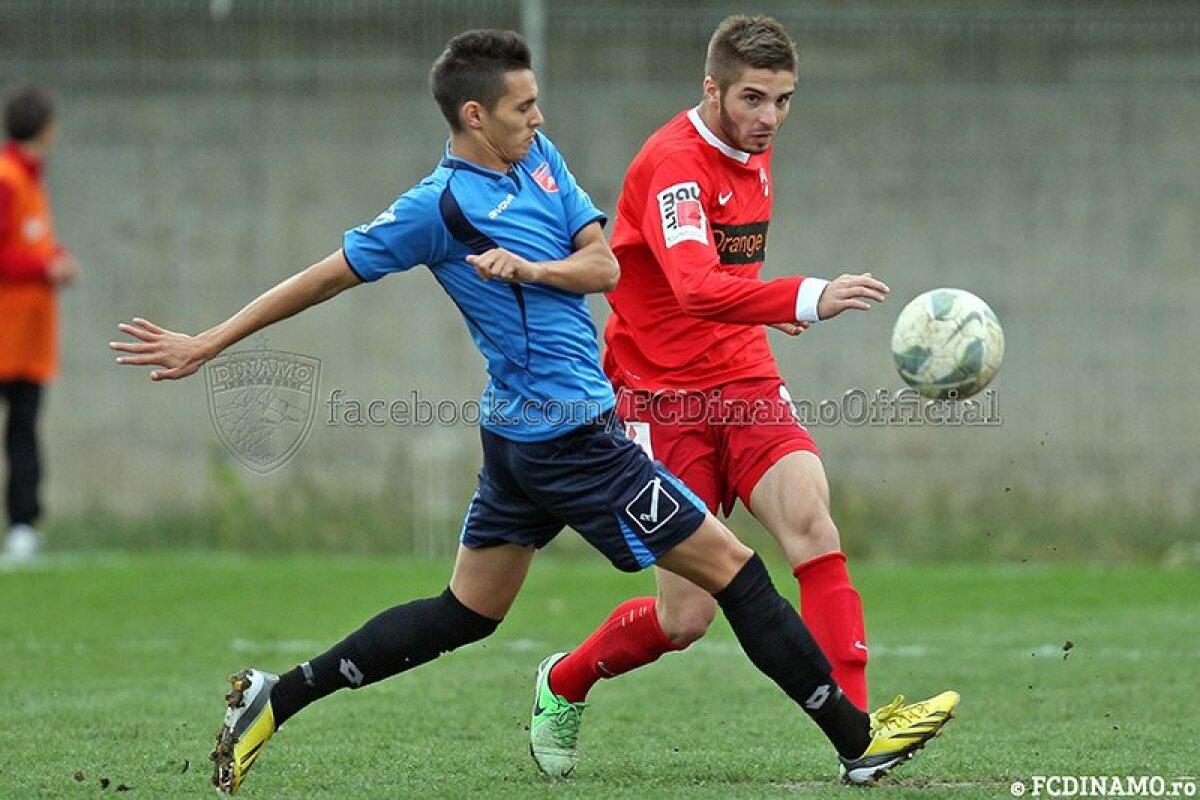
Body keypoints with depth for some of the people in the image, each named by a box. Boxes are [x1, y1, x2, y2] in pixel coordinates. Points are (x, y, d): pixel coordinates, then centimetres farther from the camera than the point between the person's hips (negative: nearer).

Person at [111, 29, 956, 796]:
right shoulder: (440, 206, -14)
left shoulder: (538, 159, 9)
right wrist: (206, 345, -3)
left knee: (465, 614, 15)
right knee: (733, 568, -3)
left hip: (525, 436, 9)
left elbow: (604, 265, 5)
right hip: (569, 436, -9)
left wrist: (526, 268, -15)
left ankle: (276, 697, 14)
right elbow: (328, 277, -7)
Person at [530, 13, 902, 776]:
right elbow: (696, 288, -37)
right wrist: (807, 299, -51)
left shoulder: (753, 149, 7)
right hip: (665, 396, -6)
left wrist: (763, 307, 3)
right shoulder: (673, 163, -19)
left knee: (812, 524, -21)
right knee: (686, 618, -3)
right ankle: (564, 684, 28)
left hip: (747, 383, 6)